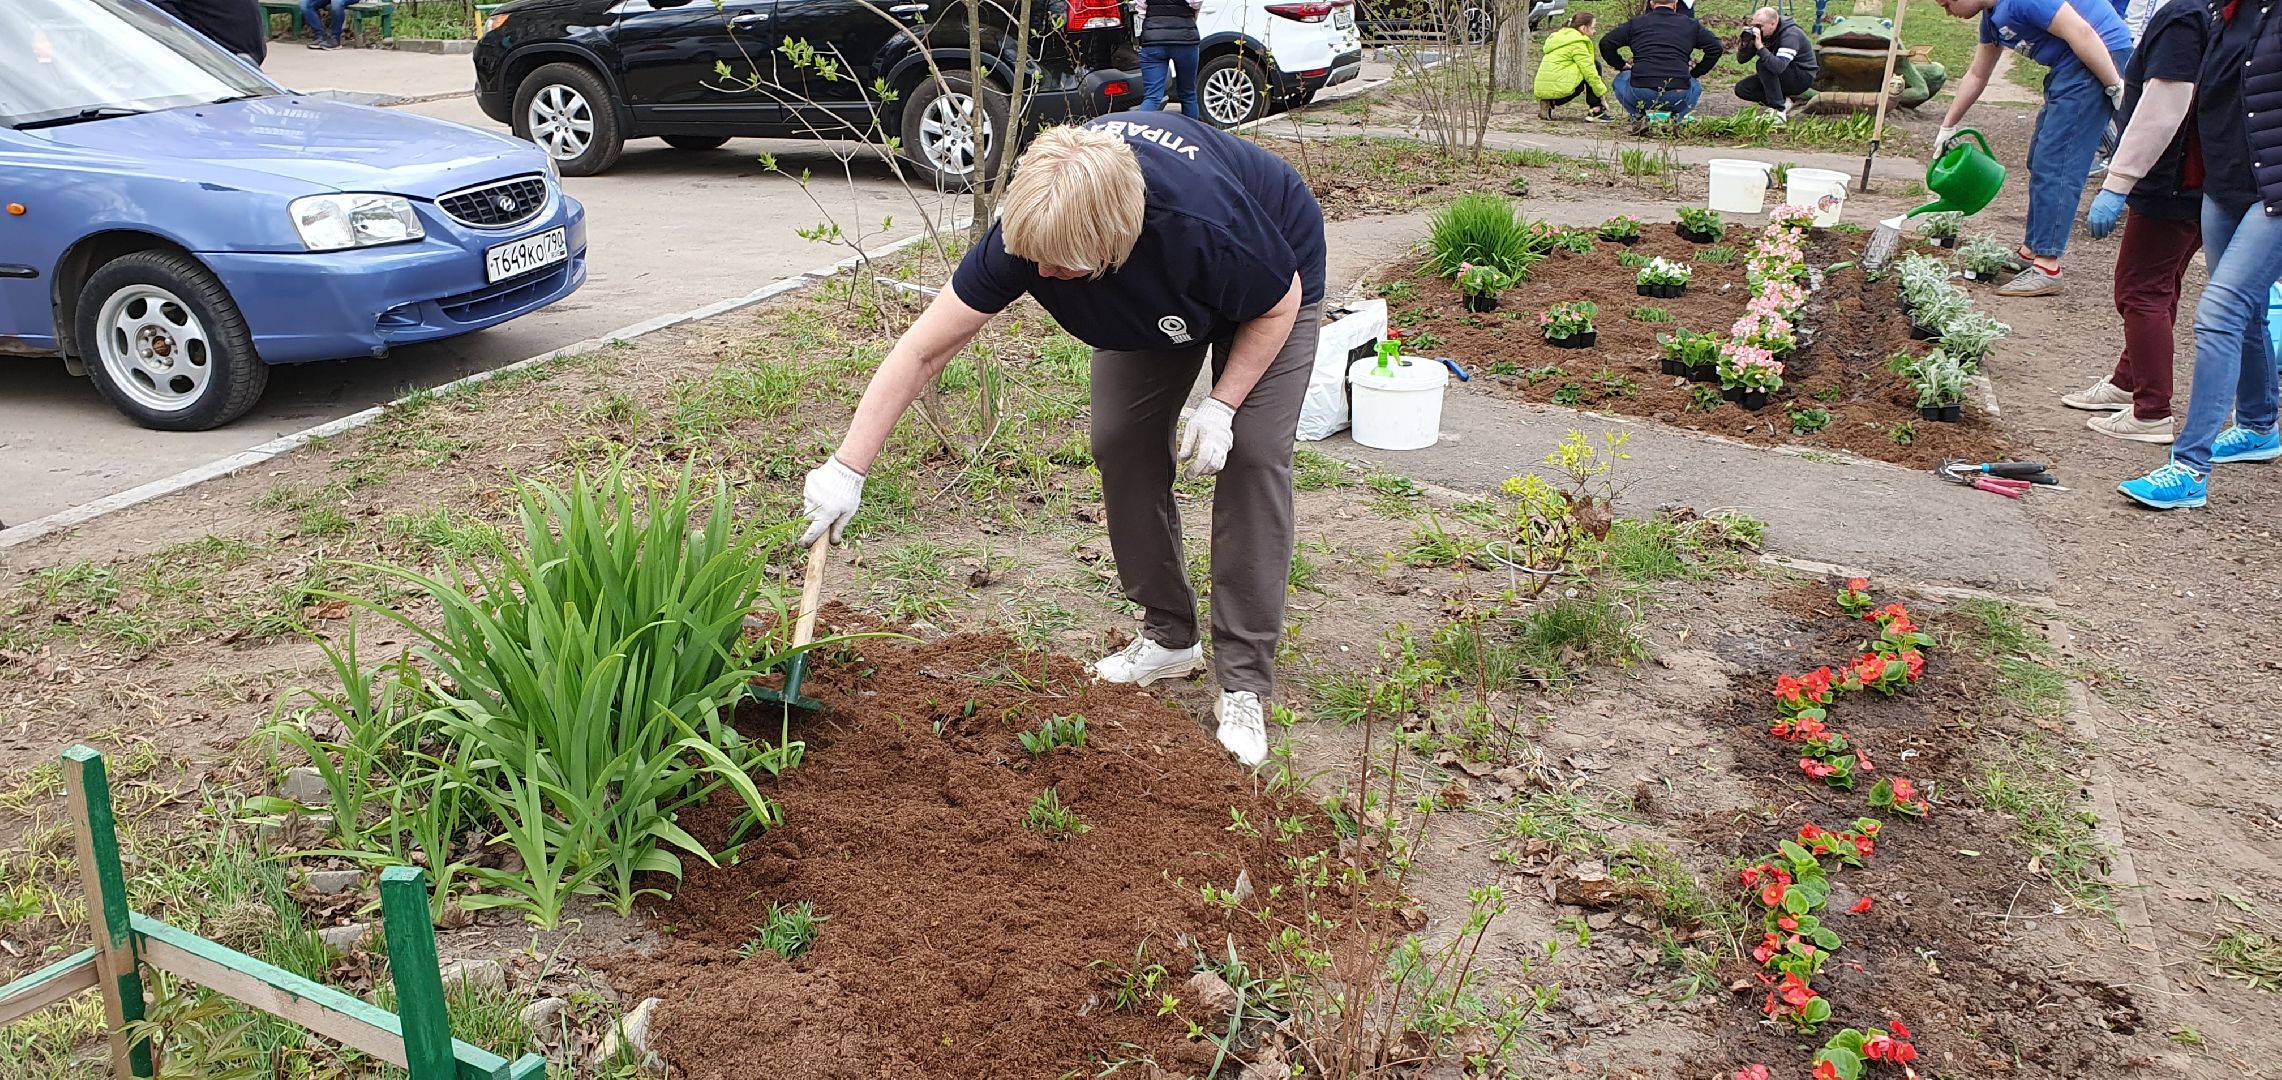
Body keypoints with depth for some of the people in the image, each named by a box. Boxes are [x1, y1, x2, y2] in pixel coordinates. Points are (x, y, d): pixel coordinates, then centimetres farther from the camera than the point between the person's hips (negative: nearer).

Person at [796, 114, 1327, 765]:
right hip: (1152, 301, 5)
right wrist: (846, 469, -29)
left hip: (1270, 285, -4)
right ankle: (1169, 637, 12)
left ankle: (1244, 682, -9)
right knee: (1121, 442, -6)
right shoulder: (1029, 231, -34)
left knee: (1252, 455, -16)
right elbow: (924, 350, -28)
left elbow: (1280, 304, -23)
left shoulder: (1207, 224, -46)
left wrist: (1221, 407, -28)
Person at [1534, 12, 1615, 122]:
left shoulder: (1561, 36, 25)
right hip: (1558, 87, -9)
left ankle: (1550, 104, 11)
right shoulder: (1577, 43, -5)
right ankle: (1595, 111, 0)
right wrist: (1602, 91, 1)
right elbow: (1589, 71, -8)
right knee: (1595, 65, 4)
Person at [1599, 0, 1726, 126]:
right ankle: (1674, 118, 13)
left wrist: (1622, 66, 24)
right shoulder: (1690, 24, 16)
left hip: (1640, 93, -1)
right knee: (1695, 85, 37)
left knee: (1620, 81, 34)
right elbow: (1716, 47, 14)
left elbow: (1606, 43, 12)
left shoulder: (1635, 22, 15)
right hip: (1677, 96, 1)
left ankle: (1638, 117, 13)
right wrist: (1695, 72, 22)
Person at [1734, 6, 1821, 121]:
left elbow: (1778, 67, -43)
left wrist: (1760, 46, -45)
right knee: (1741, 89, -7)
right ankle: (1783, 101, -4)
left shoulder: (1790, 35, -27)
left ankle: (1779, 110, -25)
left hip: (1803, 78, -8)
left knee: (1763, 65, -31)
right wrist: (1745, 42, -23)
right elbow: (1741, 59, -4)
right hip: (1782, 77, 8)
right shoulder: (1762, 33, -5)